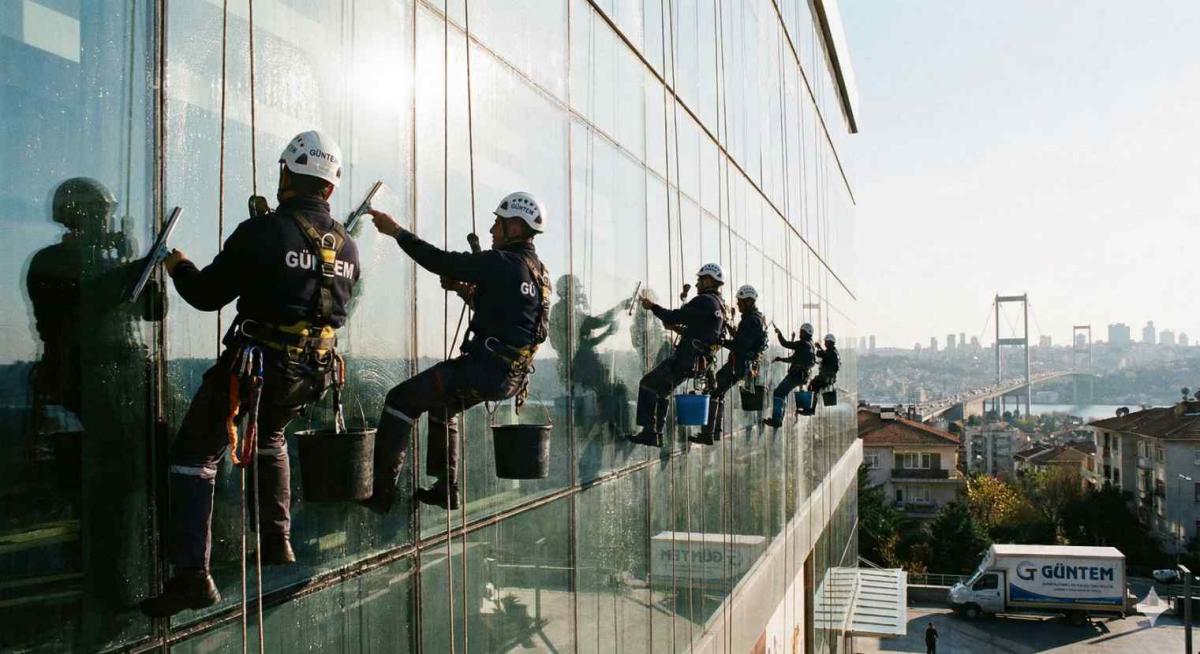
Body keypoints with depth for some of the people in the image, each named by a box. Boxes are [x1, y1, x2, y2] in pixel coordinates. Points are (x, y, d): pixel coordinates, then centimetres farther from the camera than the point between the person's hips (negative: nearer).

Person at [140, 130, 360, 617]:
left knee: (194, 455, 5)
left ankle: (192, 575, -4)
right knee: (271, 439, 32)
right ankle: (277, 543, 34)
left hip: (253, 365, -6)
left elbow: (206, 295, -7)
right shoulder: (347, 246, 4)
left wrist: (178, 266, 15)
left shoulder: (262, 232, -13)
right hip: (311, 373, 6)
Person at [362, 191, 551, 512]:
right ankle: (446, 490, 34)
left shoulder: (502, 263, -16)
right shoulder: (539, 271, 12)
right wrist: (469, 291, 12)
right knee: (441, 404, 31)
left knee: (401, 399, -3)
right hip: (514, 376, 10)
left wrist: (397, 231, -3)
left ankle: (381, 491, -4)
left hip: (486, 371, -9)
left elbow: (440, 261, -14)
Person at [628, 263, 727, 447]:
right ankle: (657, 435, 21)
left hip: (685, 359, -10)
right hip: (698, 362, 10)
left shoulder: (705, 301, -14)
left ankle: (649, 431, -7)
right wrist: (678, 328, 18)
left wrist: (652, 306, -2)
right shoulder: (721, 306, 18)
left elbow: (675, 316, -16)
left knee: (648, 384, -4)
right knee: (660, 391, 20)